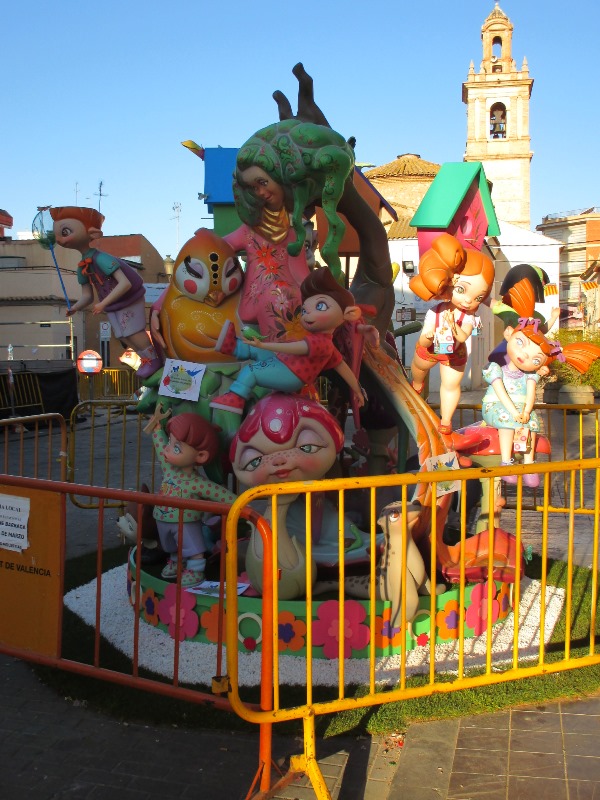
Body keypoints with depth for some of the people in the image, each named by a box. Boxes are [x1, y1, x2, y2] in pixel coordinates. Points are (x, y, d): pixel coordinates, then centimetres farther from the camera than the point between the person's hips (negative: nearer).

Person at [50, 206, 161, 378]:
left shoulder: (101, 259, -29)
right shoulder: (82, 268, -4)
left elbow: (125, 283, -35)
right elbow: (87, 295, 3)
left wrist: (103, 303, -36)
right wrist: (75, 308, -15)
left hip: (129, 301, -8)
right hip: (112, 306, 8)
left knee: (133, 333, 0)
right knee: (123, 336, 14)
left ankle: (153, 359, 20)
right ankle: (145, 358, 31)